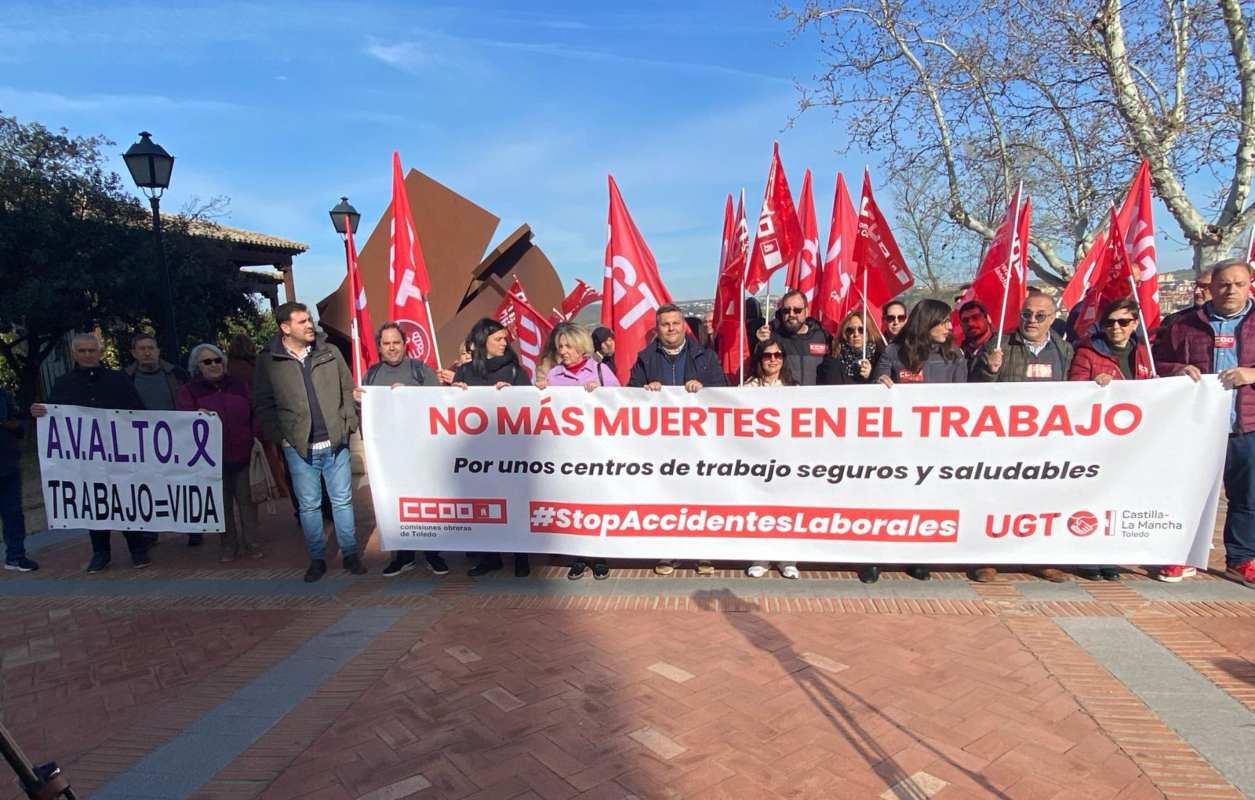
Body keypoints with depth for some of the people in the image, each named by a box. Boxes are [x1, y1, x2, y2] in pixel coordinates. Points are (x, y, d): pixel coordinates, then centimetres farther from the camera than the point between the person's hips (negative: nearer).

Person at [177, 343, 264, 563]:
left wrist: (255, 436, -1)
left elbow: (255, 413, 10)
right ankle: (228, 546, 20)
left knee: (247, 500, 4)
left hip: (243, 455, 1)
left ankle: (250, 543, 15)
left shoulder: (239, 385, 10)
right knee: (223, 504, 7)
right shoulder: (189, 391, 5)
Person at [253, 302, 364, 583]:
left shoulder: (330, 353, 3)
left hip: (335, 443, 1)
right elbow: (263, 405, 2)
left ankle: (350, 554, 21)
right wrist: (279, 437, -5)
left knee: (342, 500, 9)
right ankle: (317, 559, 21)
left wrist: (348, 424, 1)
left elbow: (348, 391, 9)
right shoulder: (268, 361, -2)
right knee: (308, 505, 8)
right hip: (298, 447, -1)